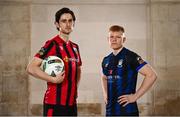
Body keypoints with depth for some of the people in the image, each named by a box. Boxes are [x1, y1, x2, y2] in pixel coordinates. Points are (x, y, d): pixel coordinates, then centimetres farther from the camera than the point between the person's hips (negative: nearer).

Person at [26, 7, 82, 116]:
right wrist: (53, 79, -20)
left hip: (72, 102, 7)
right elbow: (31, 68, -18)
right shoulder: (52, 44, -9)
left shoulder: (75, 47, 14)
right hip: (55, 103, -7)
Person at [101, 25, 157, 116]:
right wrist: (105, 94, 13)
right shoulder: (106, 60, 10)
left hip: (127, 110, -6)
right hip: (110, 110, 6)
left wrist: (135, 96, -14)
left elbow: (151, 75, -15)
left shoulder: (131, 57, -9)